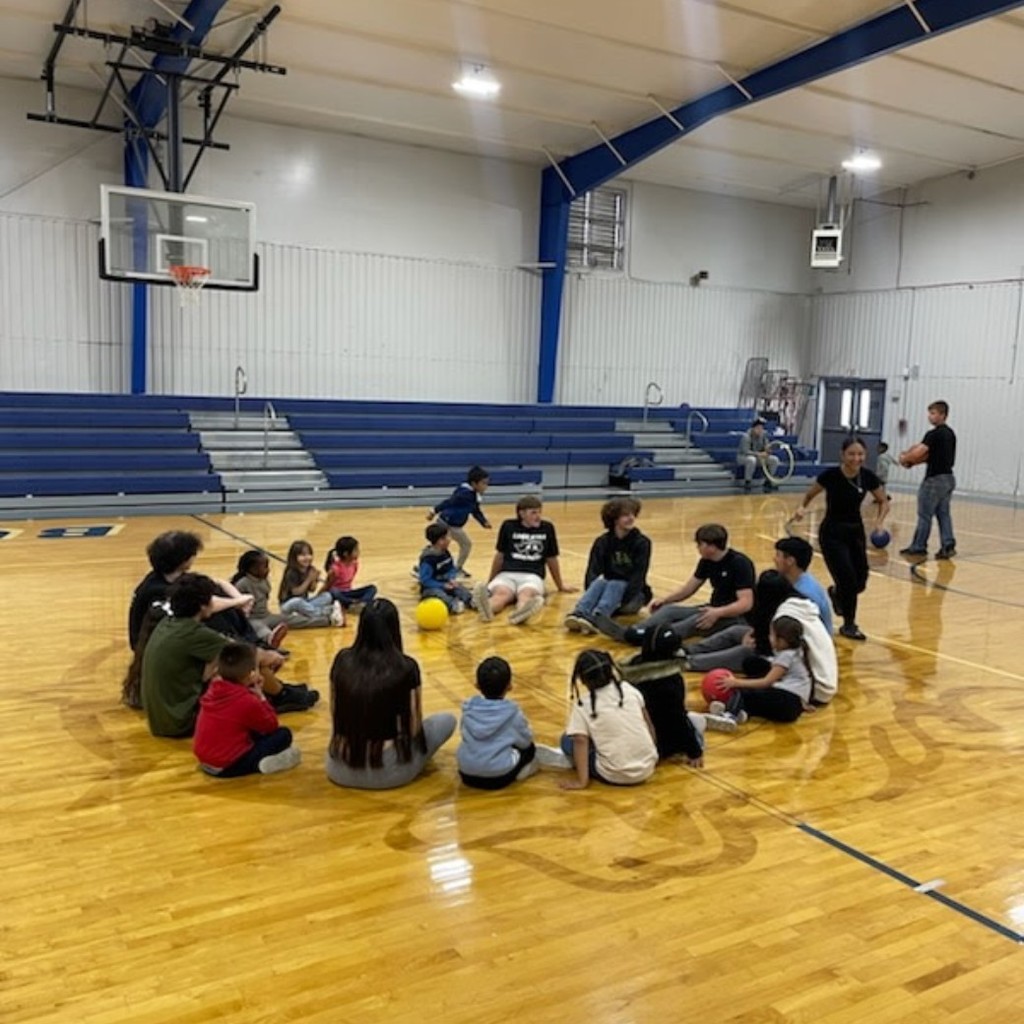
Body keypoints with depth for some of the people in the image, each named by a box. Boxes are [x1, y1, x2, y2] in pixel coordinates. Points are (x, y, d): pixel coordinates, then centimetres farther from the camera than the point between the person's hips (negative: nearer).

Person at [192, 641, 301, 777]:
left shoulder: (214, 688, 1)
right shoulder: (248, 701, -19)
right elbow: (272, 726, -4)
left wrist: (253, 692, 6)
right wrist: (260, 697, 2)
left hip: (204, 760, 8)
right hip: (226, 766, -8)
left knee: (256, 731, 27)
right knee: (284, 734, -5)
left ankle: (259, 761, 11)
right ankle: (260, 763, -15)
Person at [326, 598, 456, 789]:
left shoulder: (342, 660, -3)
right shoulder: (405, 667, -14)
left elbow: (335, 716, 10)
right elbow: (413, 728, -5)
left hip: (339, 769, 5)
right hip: (387, 772, -5)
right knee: (447, 720, 14)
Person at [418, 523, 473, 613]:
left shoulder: (446, 553, 2)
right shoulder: (428, 558, -23)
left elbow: (452, 569, 13)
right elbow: (425, 580, -22)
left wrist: (452, 579, -8)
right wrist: (443, 585, -23)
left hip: (445, 584, 7)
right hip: (430, 588, -7)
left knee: (459, 587, -17)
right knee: (438, 593, -36)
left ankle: (471, 600, -42)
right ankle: (453, 604, -61)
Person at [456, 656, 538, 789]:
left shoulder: (468, 708, -2)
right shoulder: (513, 713, -9)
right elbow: (525, 740, 3)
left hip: (468, 775, 3)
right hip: (500, 777, -3)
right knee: (529, 748, 20)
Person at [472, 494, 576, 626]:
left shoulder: (547, 528, 11)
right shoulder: (509, 526, 9)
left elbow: (552, 559, 22)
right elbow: (500, 556, 19)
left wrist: (560, 586, 29)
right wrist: (490, 582, 26)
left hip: (532, 576, 0)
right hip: (507, 574, 0)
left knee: (526, 594, -38)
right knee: (501, 593, -36)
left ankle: (521, 612, -72)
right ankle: (487, 608, -69)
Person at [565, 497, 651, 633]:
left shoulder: (642, 543, -6)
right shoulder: (602, 542, 1)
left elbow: (639, 576, -16)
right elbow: (592, 572, -10)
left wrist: (622, 600, -30)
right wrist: (592, 594, -30)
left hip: (633, 595, -2)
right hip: (609, 588, 2)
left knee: (615, 585, -32)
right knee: (599, 582, -29)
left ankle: (595, 619, -58)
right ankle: (579, 614, -55)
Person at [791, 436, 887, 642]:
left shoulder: (868, 477, -9)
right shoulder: (830, 475, -18)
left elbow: (883, 502, 5)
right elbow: (809, 495, -2)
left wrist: (879, 521, -12)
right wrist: (802, 508, -21)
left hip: (856, 531, 4)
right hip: (832, 534, -4)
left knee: (860, 583, 5)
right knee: (848, 579, -11)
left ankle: (836, 593, 41)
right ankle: (849, 625, 10)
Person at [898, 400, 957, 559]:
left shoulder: (934, 434, -15)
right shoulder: (950, 433, 15)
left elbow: (918, 452, -24)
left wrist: (904, 458, -5)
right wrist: (911, 461, 10)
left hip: (935, 479, -9)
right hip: (948, 478, 9)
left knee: (925, 514, 0)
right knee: (943, 513, 9)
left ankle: (918, 547, 7)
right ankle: (948, 545, 2)